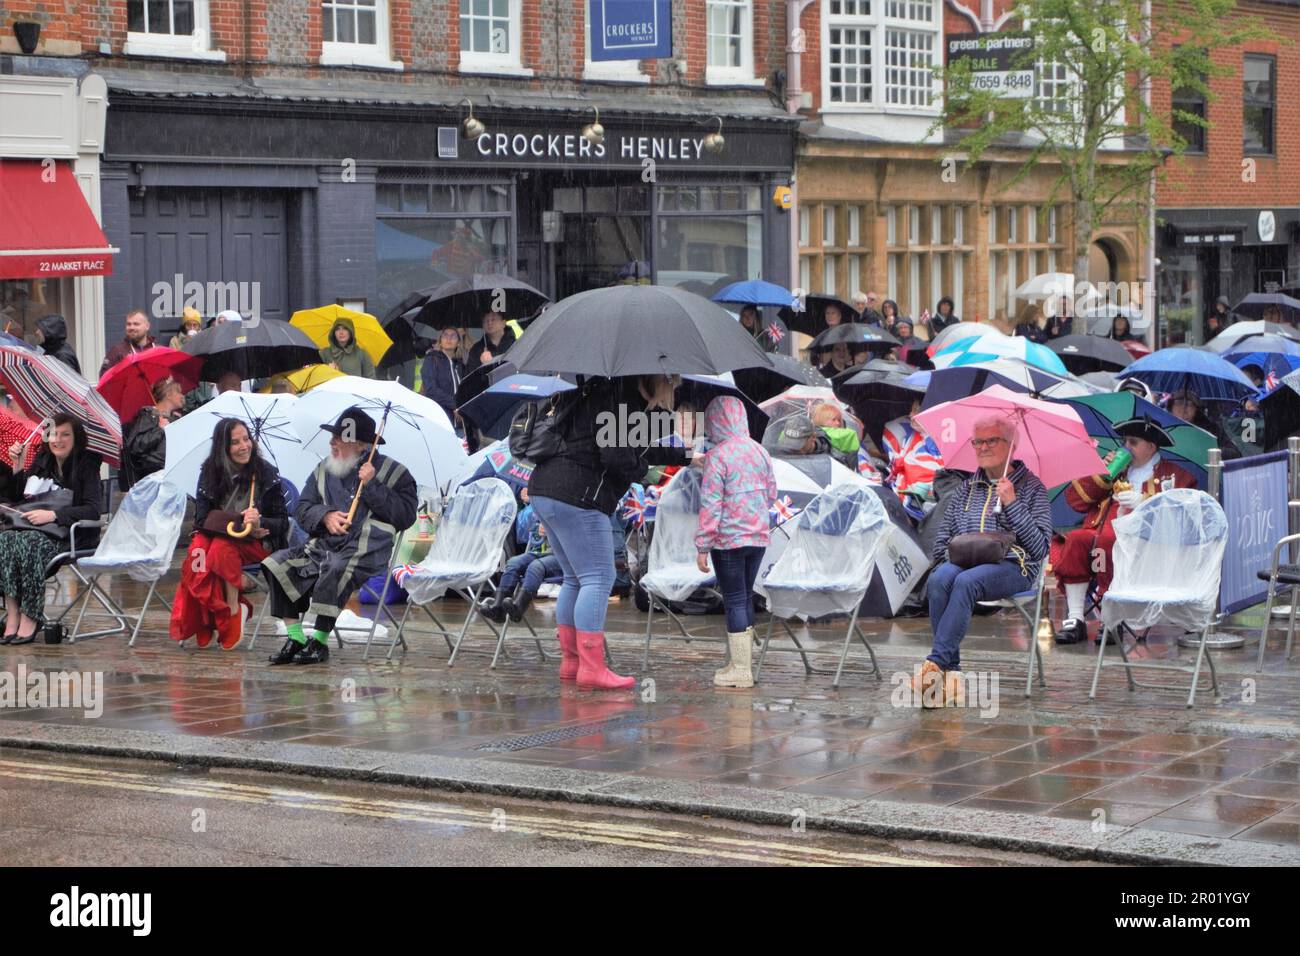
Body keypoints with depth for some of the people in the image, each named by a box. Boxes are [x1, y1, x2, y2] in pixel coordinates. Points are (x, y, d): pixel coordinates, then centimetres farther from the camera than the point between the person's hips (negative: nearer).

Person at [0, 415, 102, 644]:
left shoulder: (86, 465, 0)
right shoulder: (42, 462, 16)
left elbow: (94, 510, -11)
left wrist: (53, 514, -18)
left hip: (69, 536, -5)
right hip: (31, 528, 5)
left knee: (29, 542, -36)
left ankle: (29, 619, -33)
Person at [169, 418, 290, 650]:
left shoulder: (266, 473, -2)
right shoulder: (210, 473, 3)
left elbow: (282, 522, -2)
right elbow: (202, 519, -4)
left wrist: (259, 523, -24)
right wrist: (241, 523, -16)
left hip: (257, 544, -2)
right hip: (215, 535, 2)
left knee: (222, 546, -34)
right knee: (199, 550, -32)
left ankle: (233, 613, -25)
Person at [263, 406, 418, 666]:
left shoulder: (393, 472, 5)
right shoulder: (324, 470, 19)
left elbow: (406, 515, -6)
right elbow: (302, 508, 15)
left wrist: (371, 486, -9)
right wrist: (325, 516, -7)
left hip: (366, 550, -6)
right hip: (323, 545, 6)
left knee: (336, 569, -38)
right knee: (277, 564, -16)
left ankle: (320, 641, -30)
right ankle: (294, 637, -13)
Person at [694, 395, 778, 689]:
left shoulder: (716, 456, -13)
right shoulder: (759, 451, 7)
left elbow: (711, 505, -15)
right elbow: (771, 493, 15)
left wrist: (702, 547, -11)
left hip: (728, 539, -7)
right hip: (758, 536, 7)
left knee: (734, 600, -2)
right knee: (746, 596, 16)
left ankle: (740, 670, -1)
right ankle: (742, 661, 22)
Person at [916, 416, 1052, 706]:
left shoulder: (1031, 487, 11)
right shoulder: (965, 490, 24)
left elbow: (1040, 548, 0)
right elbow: (942, 541, 23)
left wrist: (1012, 504, -6)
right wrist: (947, 556, 1)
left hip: (1011, 565, -4)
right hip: (963, 561, 4)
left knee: (965, 581, -37)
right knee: (939, 580, -33)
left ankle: (936, 663, -43)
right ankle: (951, 670, -37)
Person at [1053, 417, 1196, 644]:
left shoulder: (1174, 476, 19)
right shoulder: (1117, 471, 31)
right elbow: (1074, 499, 23)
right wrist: (1102, 476, 11)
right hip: (1101, 531, 4)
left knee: (1108, 542, -37)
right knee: (1076, 540, -29)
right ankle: (1075, 619, -28)